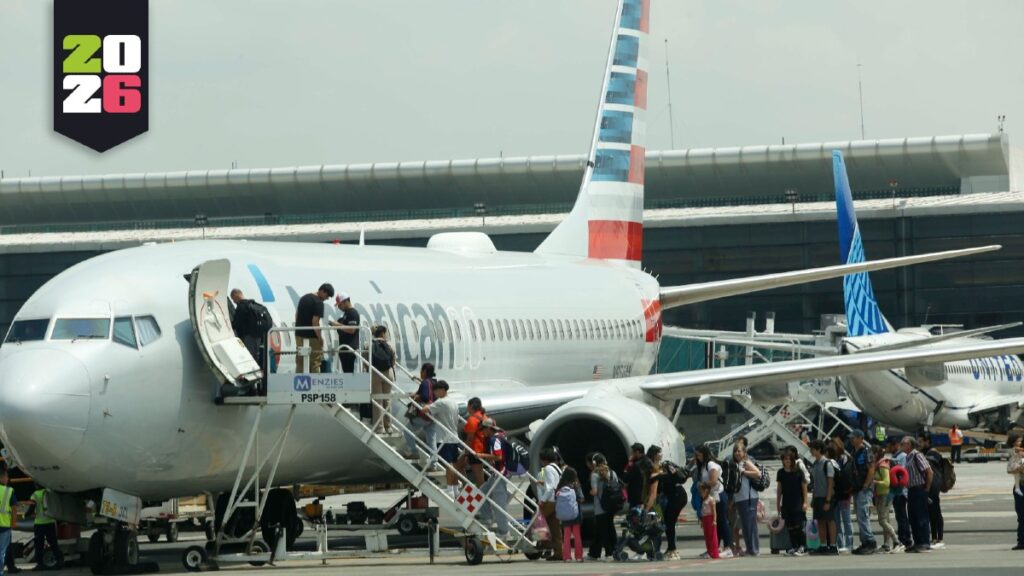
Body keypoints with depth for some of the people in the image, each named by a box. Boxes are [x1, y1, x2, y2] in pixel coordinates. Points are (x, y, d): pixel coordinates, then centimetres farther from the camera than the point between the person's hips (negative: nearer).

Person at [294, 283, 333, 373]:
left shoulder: (303, 298, 12)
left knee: (300, 363, 10)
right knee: (315, 363, -2)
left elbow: (296, 315, 18)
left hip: (299, 335, 8)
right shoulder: (318, 303, -14)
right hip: (311, 337, -8)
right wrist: (320, 338, -14)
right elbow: (315, 321, -20)